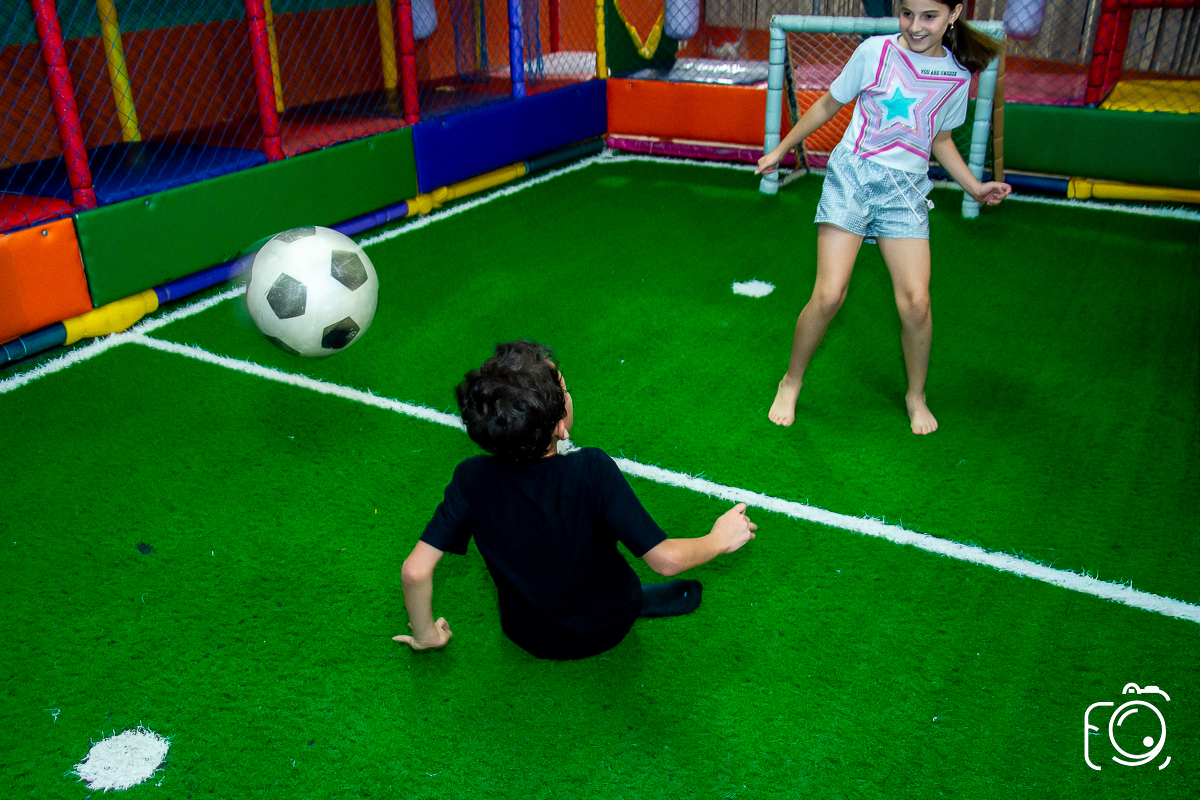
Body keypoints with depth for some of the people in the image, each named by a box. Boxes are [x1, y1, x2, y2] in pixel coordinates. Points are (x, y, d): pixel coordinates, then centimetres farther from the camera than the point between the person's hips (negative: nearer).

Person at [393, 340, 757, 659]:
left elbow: (415, 570, -24)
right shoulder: (592, 469, -34)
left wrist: (425, 634, -4)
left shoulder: (472, 479, -28)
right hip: (610, 629, -1)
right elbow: (666, 559, -29)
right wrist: (721, 538, -9)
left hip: (530, 639, 2)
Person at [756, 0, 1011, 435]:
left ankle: (916, 395, 15)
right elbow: (829, 104, 11)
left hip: (905, 191, 2)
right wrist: (781, 149, 16)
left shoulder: (957, 75, 6)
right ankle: (791, 383, 10)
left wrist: (975, 187, 13)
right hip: (852, 175, -2)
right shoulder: (876, 51, -2)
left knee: (915, 301, -10)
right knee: (829, 295, -13)